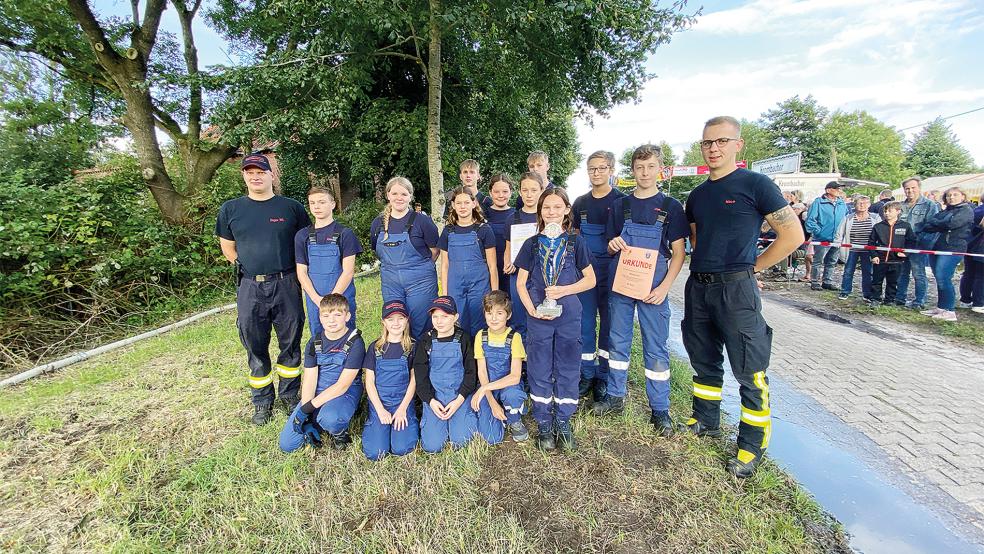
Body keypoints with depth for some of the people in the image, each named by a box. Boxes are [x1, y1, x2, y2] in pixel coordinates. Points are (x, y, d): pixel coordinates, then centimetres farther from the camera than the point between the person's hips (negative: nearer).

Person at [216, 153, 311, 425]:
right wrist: (249, 269, 8)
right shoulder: (230, 209, 6)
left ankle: (290, 394, 27)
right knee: (255, 347, 10)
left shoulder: (292, 207, 1)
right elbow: (227, 247, 15)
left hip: (286, 285, -1)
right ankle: (262, 401, 27)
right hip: (250, 288, 1)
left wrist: (284, 271, 6)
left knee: (290, 343, 9)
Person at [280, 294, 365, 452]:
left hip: (346, 393, -5)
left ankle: (340, 432, -3)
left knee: (329, 418, -38)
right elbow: (309, 381, -5)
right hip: (317, 393, 5)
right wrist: (305, 415, -16)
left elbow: (342, 385, -17)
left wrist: (309, 406, -20)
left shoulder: (355, 342, -16)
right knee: (286, 444, -2)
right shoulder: (314, 343, 1)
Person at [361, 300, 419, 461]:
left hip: (404, 402, -1)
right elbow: (369, 381, 1)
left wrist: (402, 408, -11)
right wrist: (380, 410, -9)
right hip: (379, 403, 1)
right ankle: (371, 423, 17)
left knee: (401, 449, -17)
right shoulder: (375, 347, 2)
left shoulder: (412, 347, 0)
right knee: (374, 453, -13)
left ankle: (410, 423, 14)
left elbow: (413, 380, 0)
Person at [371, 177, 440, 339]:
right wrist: (393, 266, 11)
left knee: (419, 326, 3)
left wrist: (419, 268, 6)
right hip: (390, 282, 4)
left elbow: (434, 250, -1)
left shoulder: (421, 220, -7)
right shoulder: (378, 223, 5)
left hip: (420, 281, -4)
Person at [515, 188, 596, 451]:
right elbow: (521, 283, 3)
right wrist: (533, 310, -10)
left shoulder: (575, 242, 1)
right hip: (538, 317, 1)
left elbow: (590, 279, 2)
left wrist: (564, 290, -13)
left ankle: (563, 422, 27)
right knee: (540, 370, 9)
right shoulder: (532, 244, 3)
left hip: (569, 316, 0)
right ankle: (543, 424, 25)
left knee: (568, 369, 9)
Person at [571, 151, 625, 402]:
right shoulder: (580, 202, 10)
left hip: (612, 268, -3)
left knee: (609, 321, 6)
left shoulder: (622, 201, -1)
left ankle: (604, 376, 20)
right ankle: (587, 374, 20)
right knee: (585, 320, 6)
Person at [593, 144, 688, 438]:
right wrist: (613, 245, -13)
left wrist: (664, 287, -12)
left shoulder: (670, 206, 1)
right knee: (618, 341, 11)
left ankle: (660, 409, 18)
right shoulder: (620, 205, 7)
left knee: (656, 348, 4)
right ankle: (615, 396, 27)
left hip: (653, 288, -2)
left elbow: (678, 252, -1)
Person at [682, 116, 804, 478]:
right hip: (698, 287, 7)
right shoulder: (697, 195, 12)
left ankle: (752, 446, 18)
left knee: (750, 371, 3)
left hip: (736, 289, -6)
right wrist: (703, 267, 9)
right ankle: (706, 421, 36)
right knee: (704, 361, 18)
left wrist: (752, 267, -5)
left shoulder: (755, 184, -6)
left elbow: (793, 235, -8)